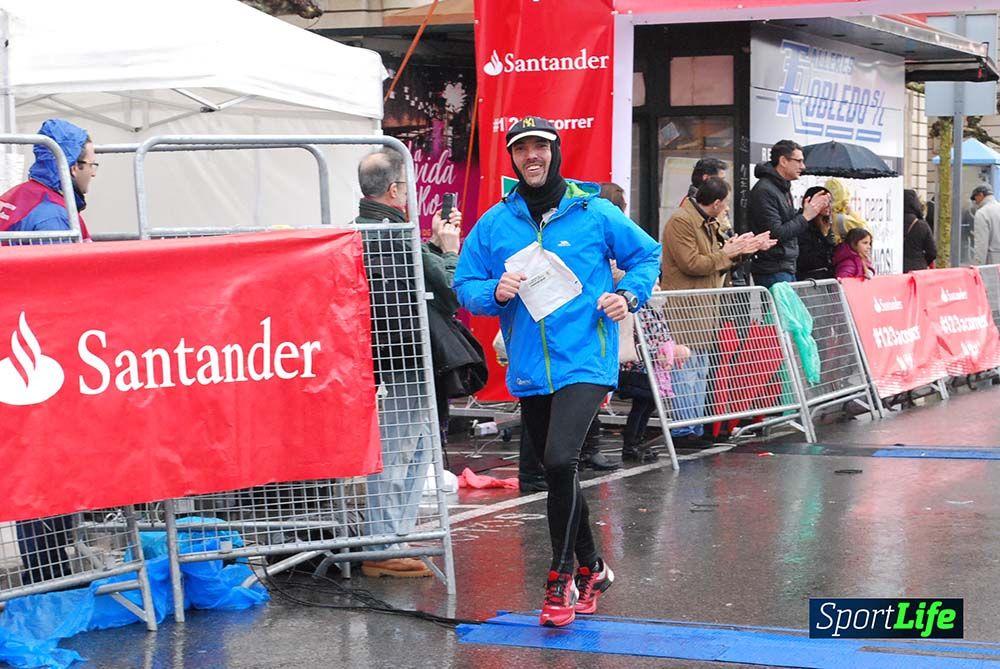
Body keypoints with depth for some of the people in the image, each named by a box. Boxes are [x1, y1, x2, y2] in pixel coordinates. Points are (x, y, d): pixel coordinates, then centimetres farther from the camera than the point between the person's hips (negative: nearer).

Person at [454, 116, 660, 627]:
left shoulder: (594, 212, -1)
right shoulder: (494, 224, 4)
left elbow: (646, 254, 11)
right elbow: (465, 285, 7)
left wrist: (630, 294, -6)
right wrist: (494, 292, -13)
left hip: (584, 362, -4)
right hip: (530, 370, 4)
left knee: (560, 460, -21)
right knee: (555, 470, 14)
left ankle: (560, 579, -8)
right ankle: (591, 570, 34)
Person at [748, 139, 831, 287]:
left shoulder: (784, 187, 15)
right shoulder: (765, 191, -16)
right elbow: (776, 234, -21)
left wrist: (810, 208, 6)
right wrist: (805, 216, -15)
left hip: (788, 268, 10)